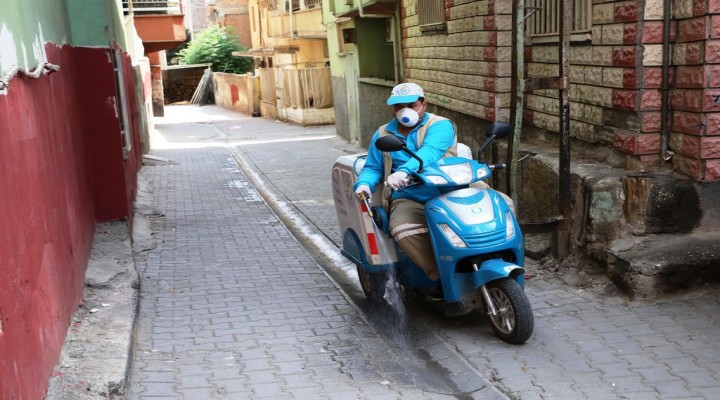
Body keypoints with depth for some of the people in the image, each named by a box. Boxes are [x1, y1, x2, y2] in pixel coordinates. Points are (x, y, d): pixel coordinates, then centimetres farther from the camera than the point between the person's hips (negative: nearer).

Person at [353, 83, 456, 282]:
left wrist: (404, 171, -37)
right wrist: (363, 184, -5)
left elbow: (430, 152, -17)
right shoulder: (382, 134, 19)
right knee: (403, 230, -34)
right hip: (409, 201, 2)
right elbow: (372, 167, 21)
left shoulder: (440, 125, 2)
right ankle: (441, 277, -24)